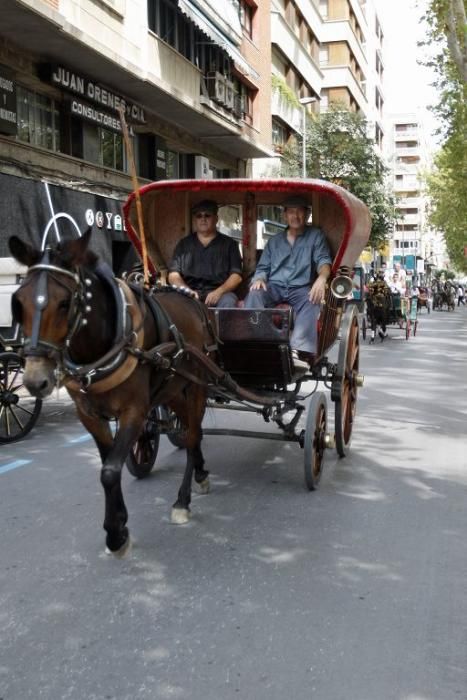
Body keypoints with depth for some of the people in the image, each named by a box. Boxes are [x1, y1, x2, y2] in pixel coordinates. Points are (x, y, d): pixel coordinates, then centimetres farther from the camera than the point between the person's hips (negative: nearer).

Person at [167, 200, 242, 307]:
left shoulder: (229, 244, 15)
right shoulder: (183, 244, 19)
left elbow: (236, 276, 5)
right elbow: (173, 275, 12)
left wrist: (219, 291, -14)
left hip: (218, 293, 0)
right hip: (191, 292, 1)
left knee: (228, 301, -35)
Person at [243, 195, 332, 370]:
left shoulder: (316, 236, 14)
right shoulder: (274, 241, 23)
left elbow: (323, 260, 1)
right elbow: (263, 267, 20)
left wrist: (322, 277, -24)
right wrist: (259, 279, -6)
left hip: (301, 288, -2)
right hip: (274, 287, 3)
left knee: (312, 301, -37)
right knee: (254, 293, -32)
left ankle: (299, 350, -54)